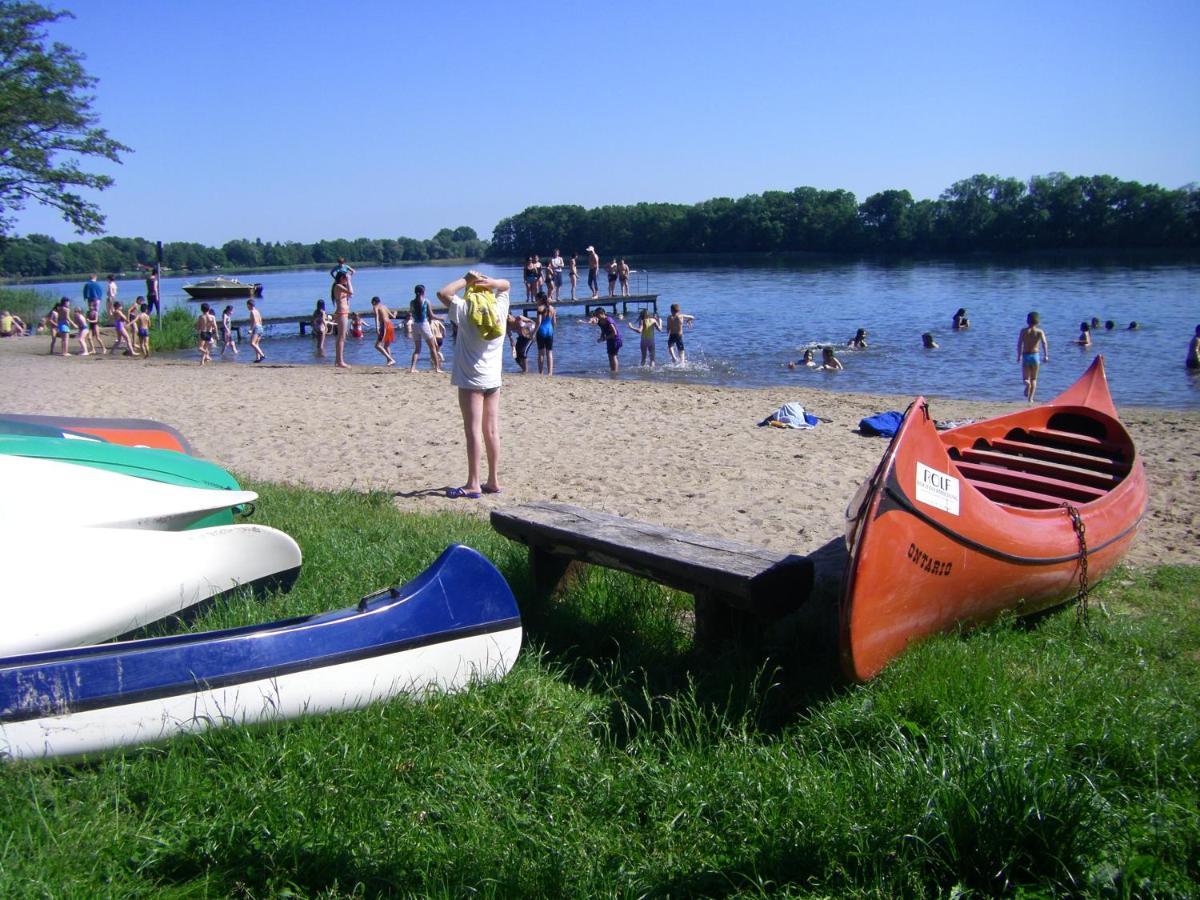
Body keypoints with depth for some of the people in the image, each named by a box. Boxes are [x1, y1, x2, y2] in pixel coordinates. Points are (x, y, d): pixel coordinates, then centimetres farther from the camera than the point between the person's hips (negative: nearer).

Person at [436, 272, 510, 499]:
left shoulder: (465, 310, -10)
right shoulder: (500, 309, 3)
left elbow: (443, 293, -11)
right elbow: (505, 285, 18)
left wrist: (465, 280, -4)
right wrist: (489, 281, -1)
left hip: (471, 381, -5)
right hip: (493, 380, 5)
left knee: (473, 430, -6)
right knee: (491, 431, 9)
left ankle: (473, 484, -6)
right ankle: (493, 481, 14)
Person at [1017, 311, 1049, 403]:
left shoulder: (1023, 331, 1)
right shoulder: (1040, 331, 1)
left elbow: (1019, 344, -7)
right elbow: (1044, 343, -13)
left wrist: (1019, 356, -1)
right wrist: (1046, 355, -18)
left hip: (1025, 356, 0)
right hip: (1035, 355, 0)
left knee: (1026, 378, 6)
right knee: (1033, 379, 13)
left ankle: (1027, 383, -32)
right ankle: (1030, 398, 5)